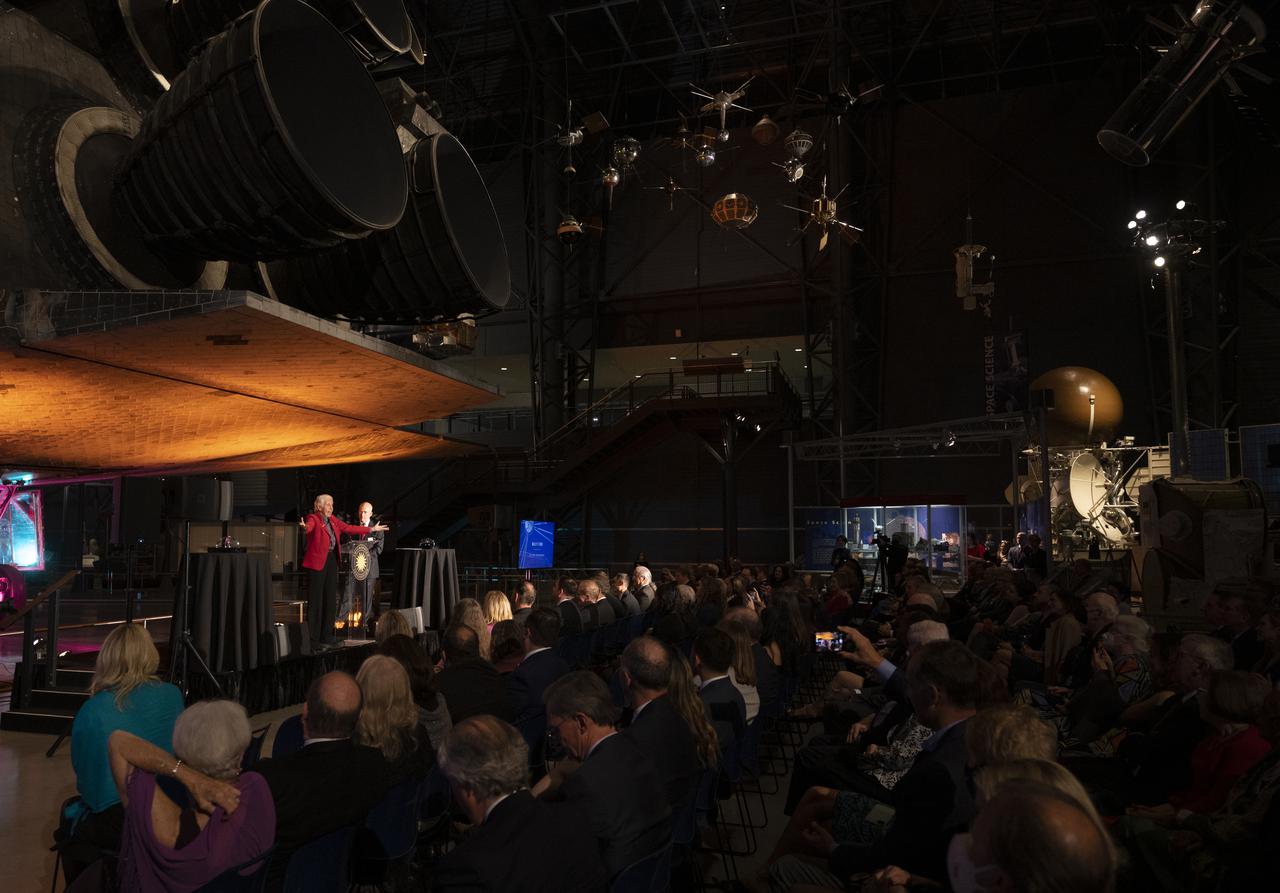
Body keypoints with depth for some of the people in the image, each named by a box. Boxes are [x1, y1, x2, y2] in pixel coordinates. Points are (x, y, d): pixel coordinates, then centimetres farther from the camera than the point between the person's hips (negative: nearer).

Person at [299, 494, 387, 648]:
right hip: (317, 562, -7)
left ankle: (326, 638, 18)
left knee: (331, 599, 10)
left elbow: (349, 528, 23)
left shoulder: (333, 520, 17)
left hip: (332, 560, 8)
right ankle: (313, 640, 1)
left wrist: (371, 529, 24)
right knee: (316, 601, -5)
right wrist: (304, 527, -52)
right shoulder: (313, 518, -6)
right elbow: (309, 526, -27)